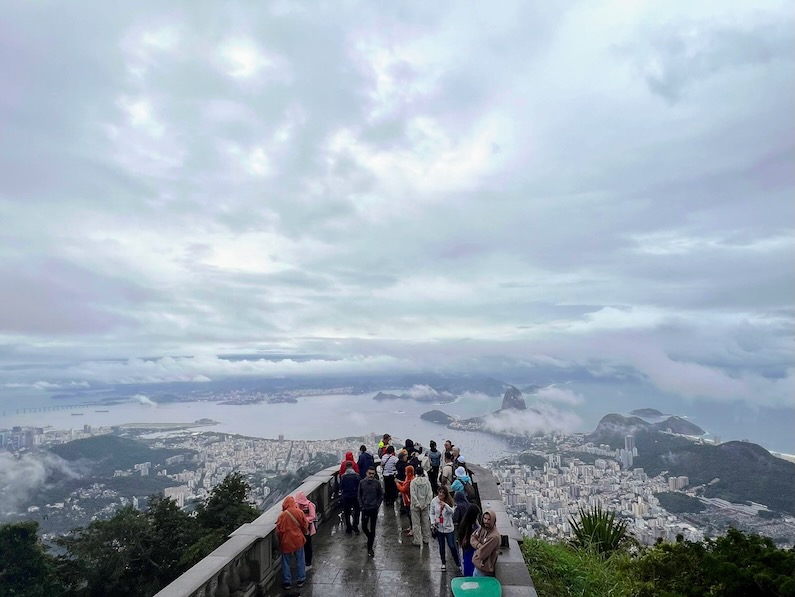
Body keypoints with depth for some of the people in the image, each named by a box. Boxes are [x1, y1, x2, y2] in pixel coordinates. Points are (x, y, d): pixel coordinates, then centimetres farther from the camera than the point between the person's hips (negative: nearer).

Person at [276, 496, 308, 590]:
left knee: (286, 563, 14)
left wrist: (281, 541, 12)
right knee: (300, 561, 16)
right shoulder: (299, 512, -10)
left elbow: (278, 531, -8)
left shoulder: (282, 515, -14)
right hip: (298, 540, 1)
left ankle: (287, 582, 21)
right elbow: (305, 526, -1)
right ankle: (301, 580, 25)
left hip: (286, 542, -1)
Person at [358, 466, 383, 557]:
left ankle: (370, 548, 14)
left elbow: (381, 495, 4)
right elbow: (359, 495, 4)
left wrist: (378, 505, -4)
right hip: (365, 509, 1)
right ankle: (370, 538, 37)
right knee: (364, 527, 7)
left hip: (374, 509, -1)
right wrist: (361, 506, -2)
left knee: (372, 529, 4)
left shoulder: (377, 483, -8)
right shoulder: (362, 482, -5)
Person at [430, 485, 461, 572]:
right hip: (438, 528, 2)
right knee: (441, 546, 14)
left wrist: (445, 505, -36)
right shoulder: (434, 501, -7)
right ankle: (443, 563, 33)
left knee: (452, 546, 1)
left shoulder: (449, 501, -11)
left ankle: (458, 563, 20)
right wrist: (433, 522, -11)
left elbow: (452, 512, -23)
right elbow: (431, 513, 2)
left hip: (448, 527, -2)